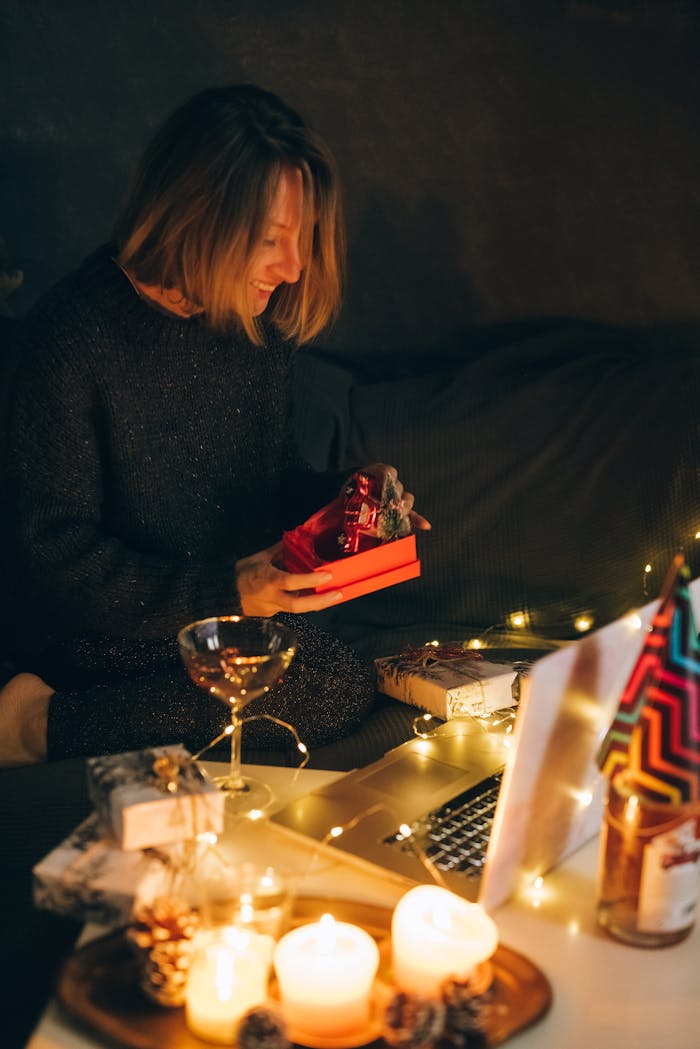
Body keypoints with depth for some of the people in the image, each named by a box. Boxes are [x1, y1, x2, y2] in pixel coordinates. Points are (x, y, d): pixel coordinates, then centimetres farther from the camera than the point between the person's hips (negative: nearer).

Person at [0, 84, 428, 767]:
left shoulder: (262, 320, 2)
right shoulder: (69, 338, -19)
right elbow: (55, 557, -16)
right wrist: (226, 592, -25)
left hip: (241, 603, 8)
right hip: (105, 633, -7)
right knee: (336, 691, -24)